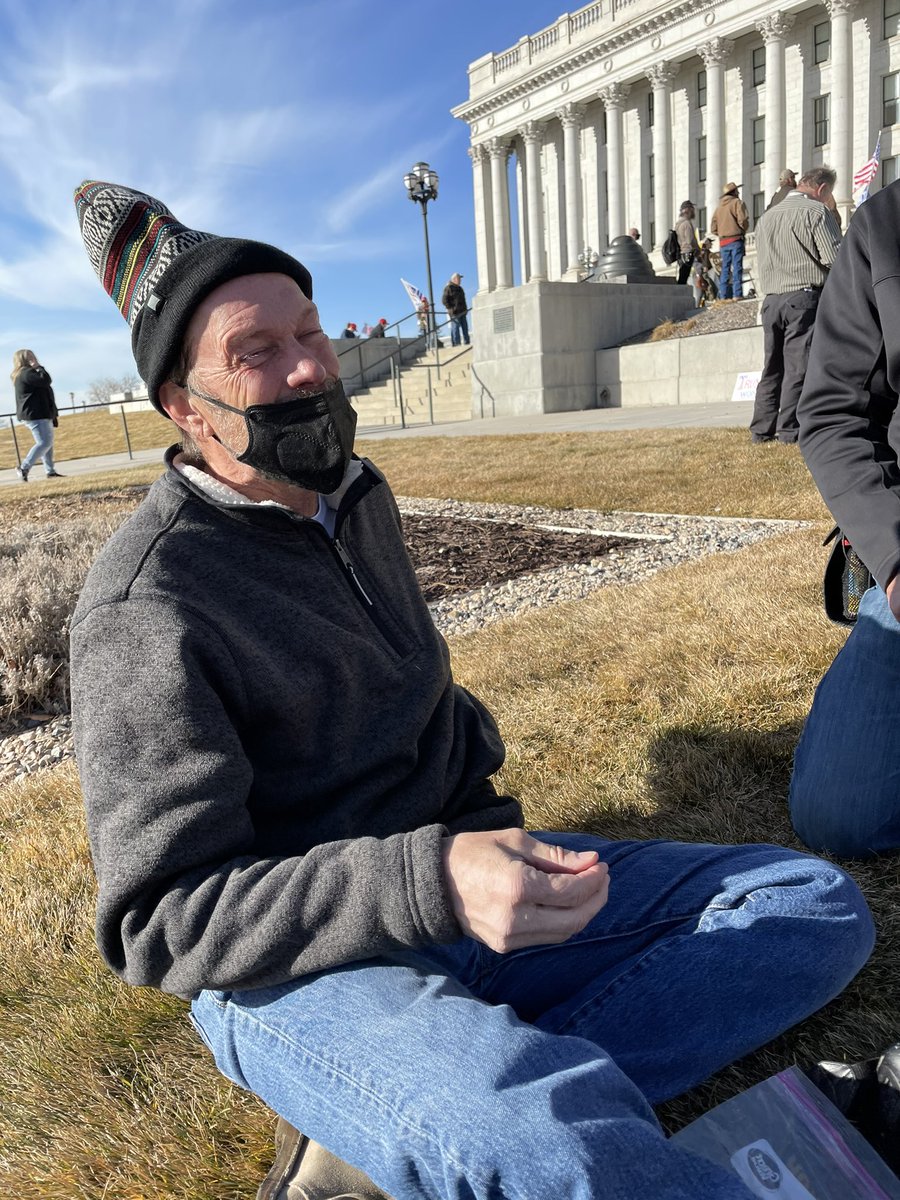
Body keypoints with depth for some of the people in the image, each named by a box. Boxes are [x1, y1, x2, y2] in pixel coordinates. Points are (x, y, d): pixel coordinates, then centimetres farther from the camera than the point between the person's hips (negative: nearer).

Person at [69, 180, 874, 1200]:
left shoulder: (356, 496, 11)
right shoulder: (146, 605, -14)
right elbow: (159, 922, -17)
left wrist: (469, 754, 9)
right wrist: (429, 882, -29)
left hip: (457, 870, 10)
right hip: (293, 963, -9)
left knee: (817, 905, -1)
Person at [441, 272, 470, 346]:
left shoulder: (459, 288, 21)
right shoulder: (448, 288, -6)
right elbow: (444, 300, -12)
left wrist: (465, 308, 17)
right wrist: (451, 309, -17)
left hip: (462, 312, 9)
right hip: (454, 313, -9)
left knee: (465, 328, 8)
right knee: (455, 328, -9)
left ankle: (467, 343, 13)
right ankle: (456, 345, -10)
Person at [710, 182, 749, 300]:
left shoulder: (719, 205, 16)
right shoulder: (737, 202, -1)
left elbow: (713, 227, 12)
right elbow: (743, 220, -12)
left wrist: (721, 234, 16)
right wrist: (743, 231, 5)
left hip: (723, 241, 5)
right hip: (736, 240, -5)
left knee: (725, 268, 7)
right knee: (737, 267, -7)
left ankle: (723, 295, 4)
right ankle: (737, 294, -13)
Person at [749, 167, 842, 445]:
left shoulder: (767, 216, 18)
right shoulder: (816, 211, -4)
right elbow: (834, 258, -11)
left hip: (771, 300, 6)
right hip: (806, 298, -6)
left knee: (773, 366, 11)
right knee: (799, 366, -4)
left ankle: (761, 430, 11)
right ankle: (790, 429, -6)